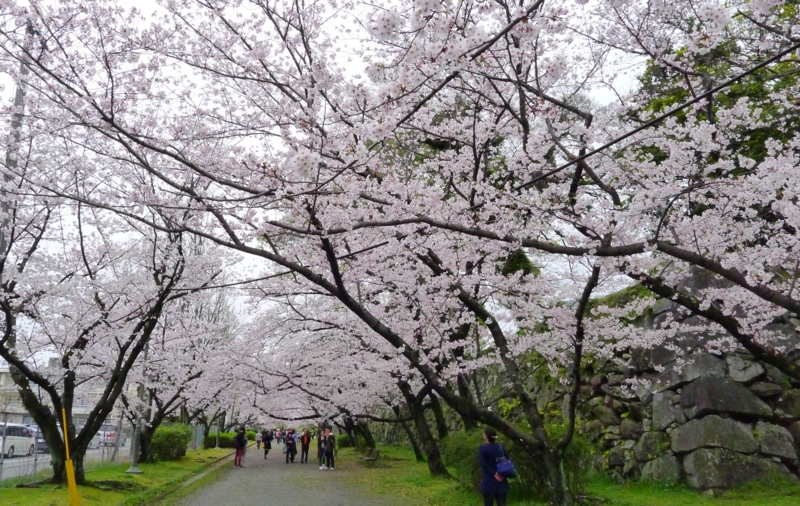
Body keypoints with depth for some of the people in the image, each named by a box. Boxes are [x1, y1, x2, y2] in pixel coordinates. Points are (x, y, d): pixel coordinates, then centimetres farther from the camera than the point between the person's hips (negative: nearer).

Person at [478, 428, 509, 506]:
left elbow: (482, 463, -19)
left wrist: (494, 473, -16)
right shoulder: (500, 447, 6)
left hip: (489, 482, -4)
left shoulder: (483, 448, -8)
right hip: (501, 481, 4)